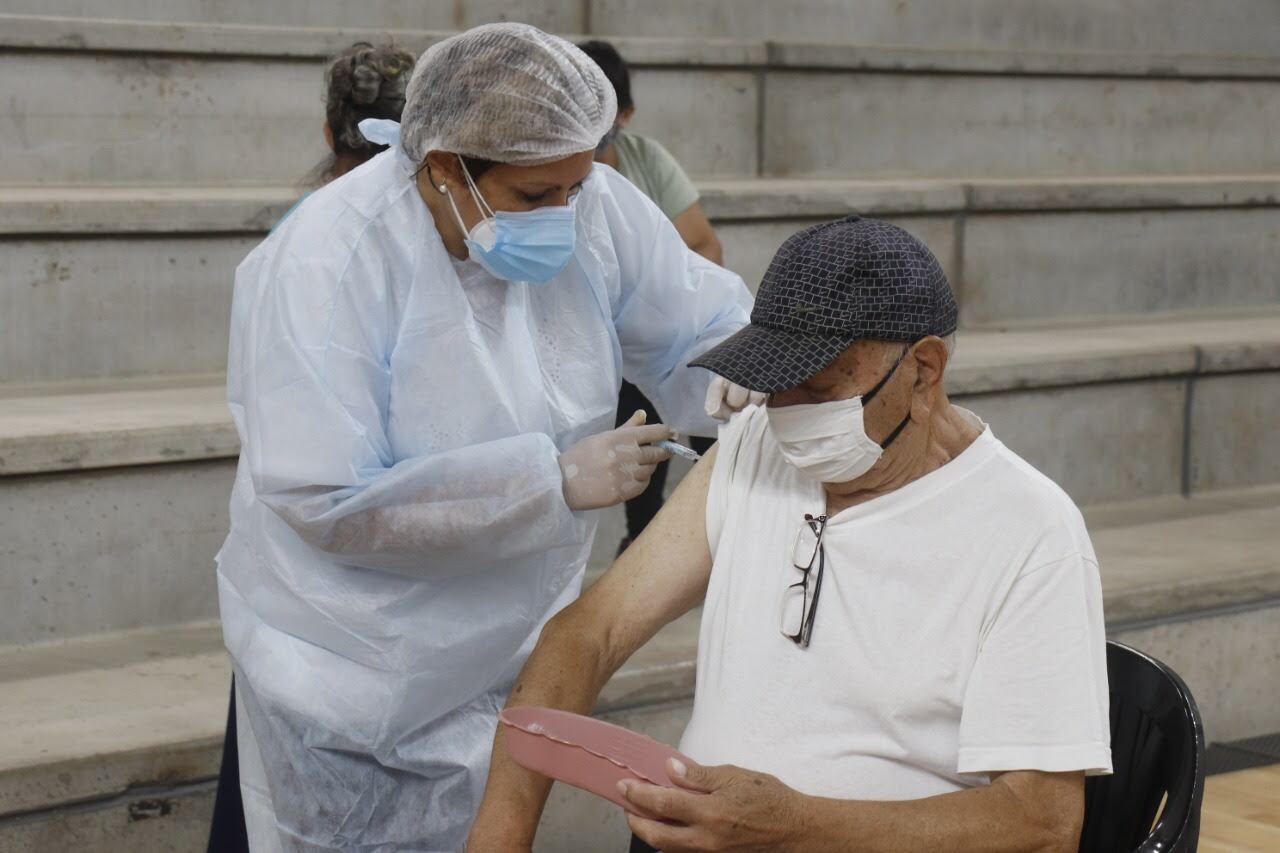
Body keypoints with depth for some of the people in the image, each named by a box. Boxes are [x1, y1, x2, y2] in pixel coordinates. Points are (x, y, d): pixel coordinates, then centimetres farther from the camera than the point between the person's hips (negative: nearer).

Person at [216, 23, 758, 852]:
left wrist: (744, 372, -21)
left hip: (511, 656, 5)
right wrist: (554, 482, -27)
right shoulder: (328, 261, -25)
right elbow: (328, 503, -28)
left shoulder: (595, 207, -10)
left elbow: (705, 326, 4)